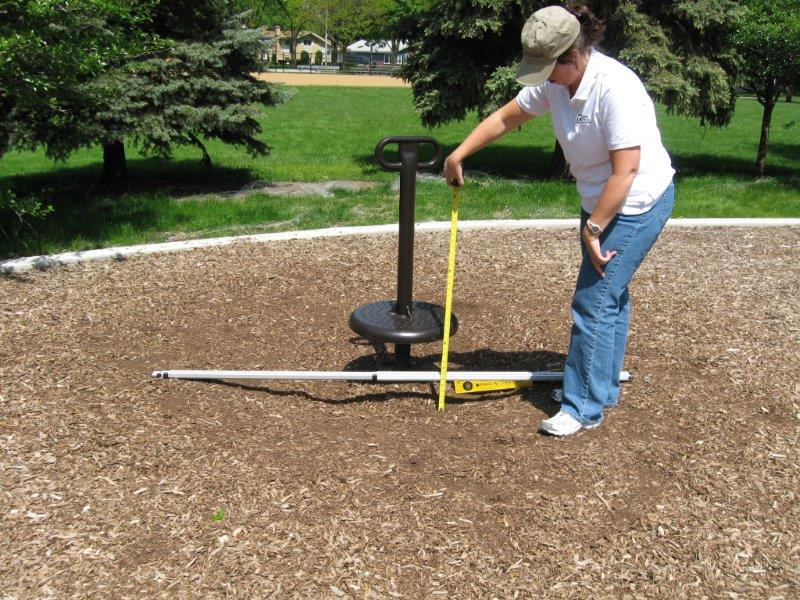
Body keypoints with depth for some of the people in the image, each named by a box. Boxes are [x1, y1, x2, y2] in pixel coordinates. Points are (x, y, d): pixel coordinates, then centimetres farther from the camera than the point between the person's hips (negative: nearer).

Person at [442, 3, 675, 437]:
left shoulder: (615, 88, -28)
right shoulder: (554, 83, -4)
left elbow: (626, 170, -28)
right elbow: (505, 117, 10)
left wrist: (592, 228, -22)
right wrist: (459, 153, 9)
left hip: (638, 203, -9)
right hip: (600, 201, 9)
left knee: (593, 301, -8)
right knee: (609, 293, 18)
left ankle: (583, 407, 5)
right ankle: (603, 387, 34)